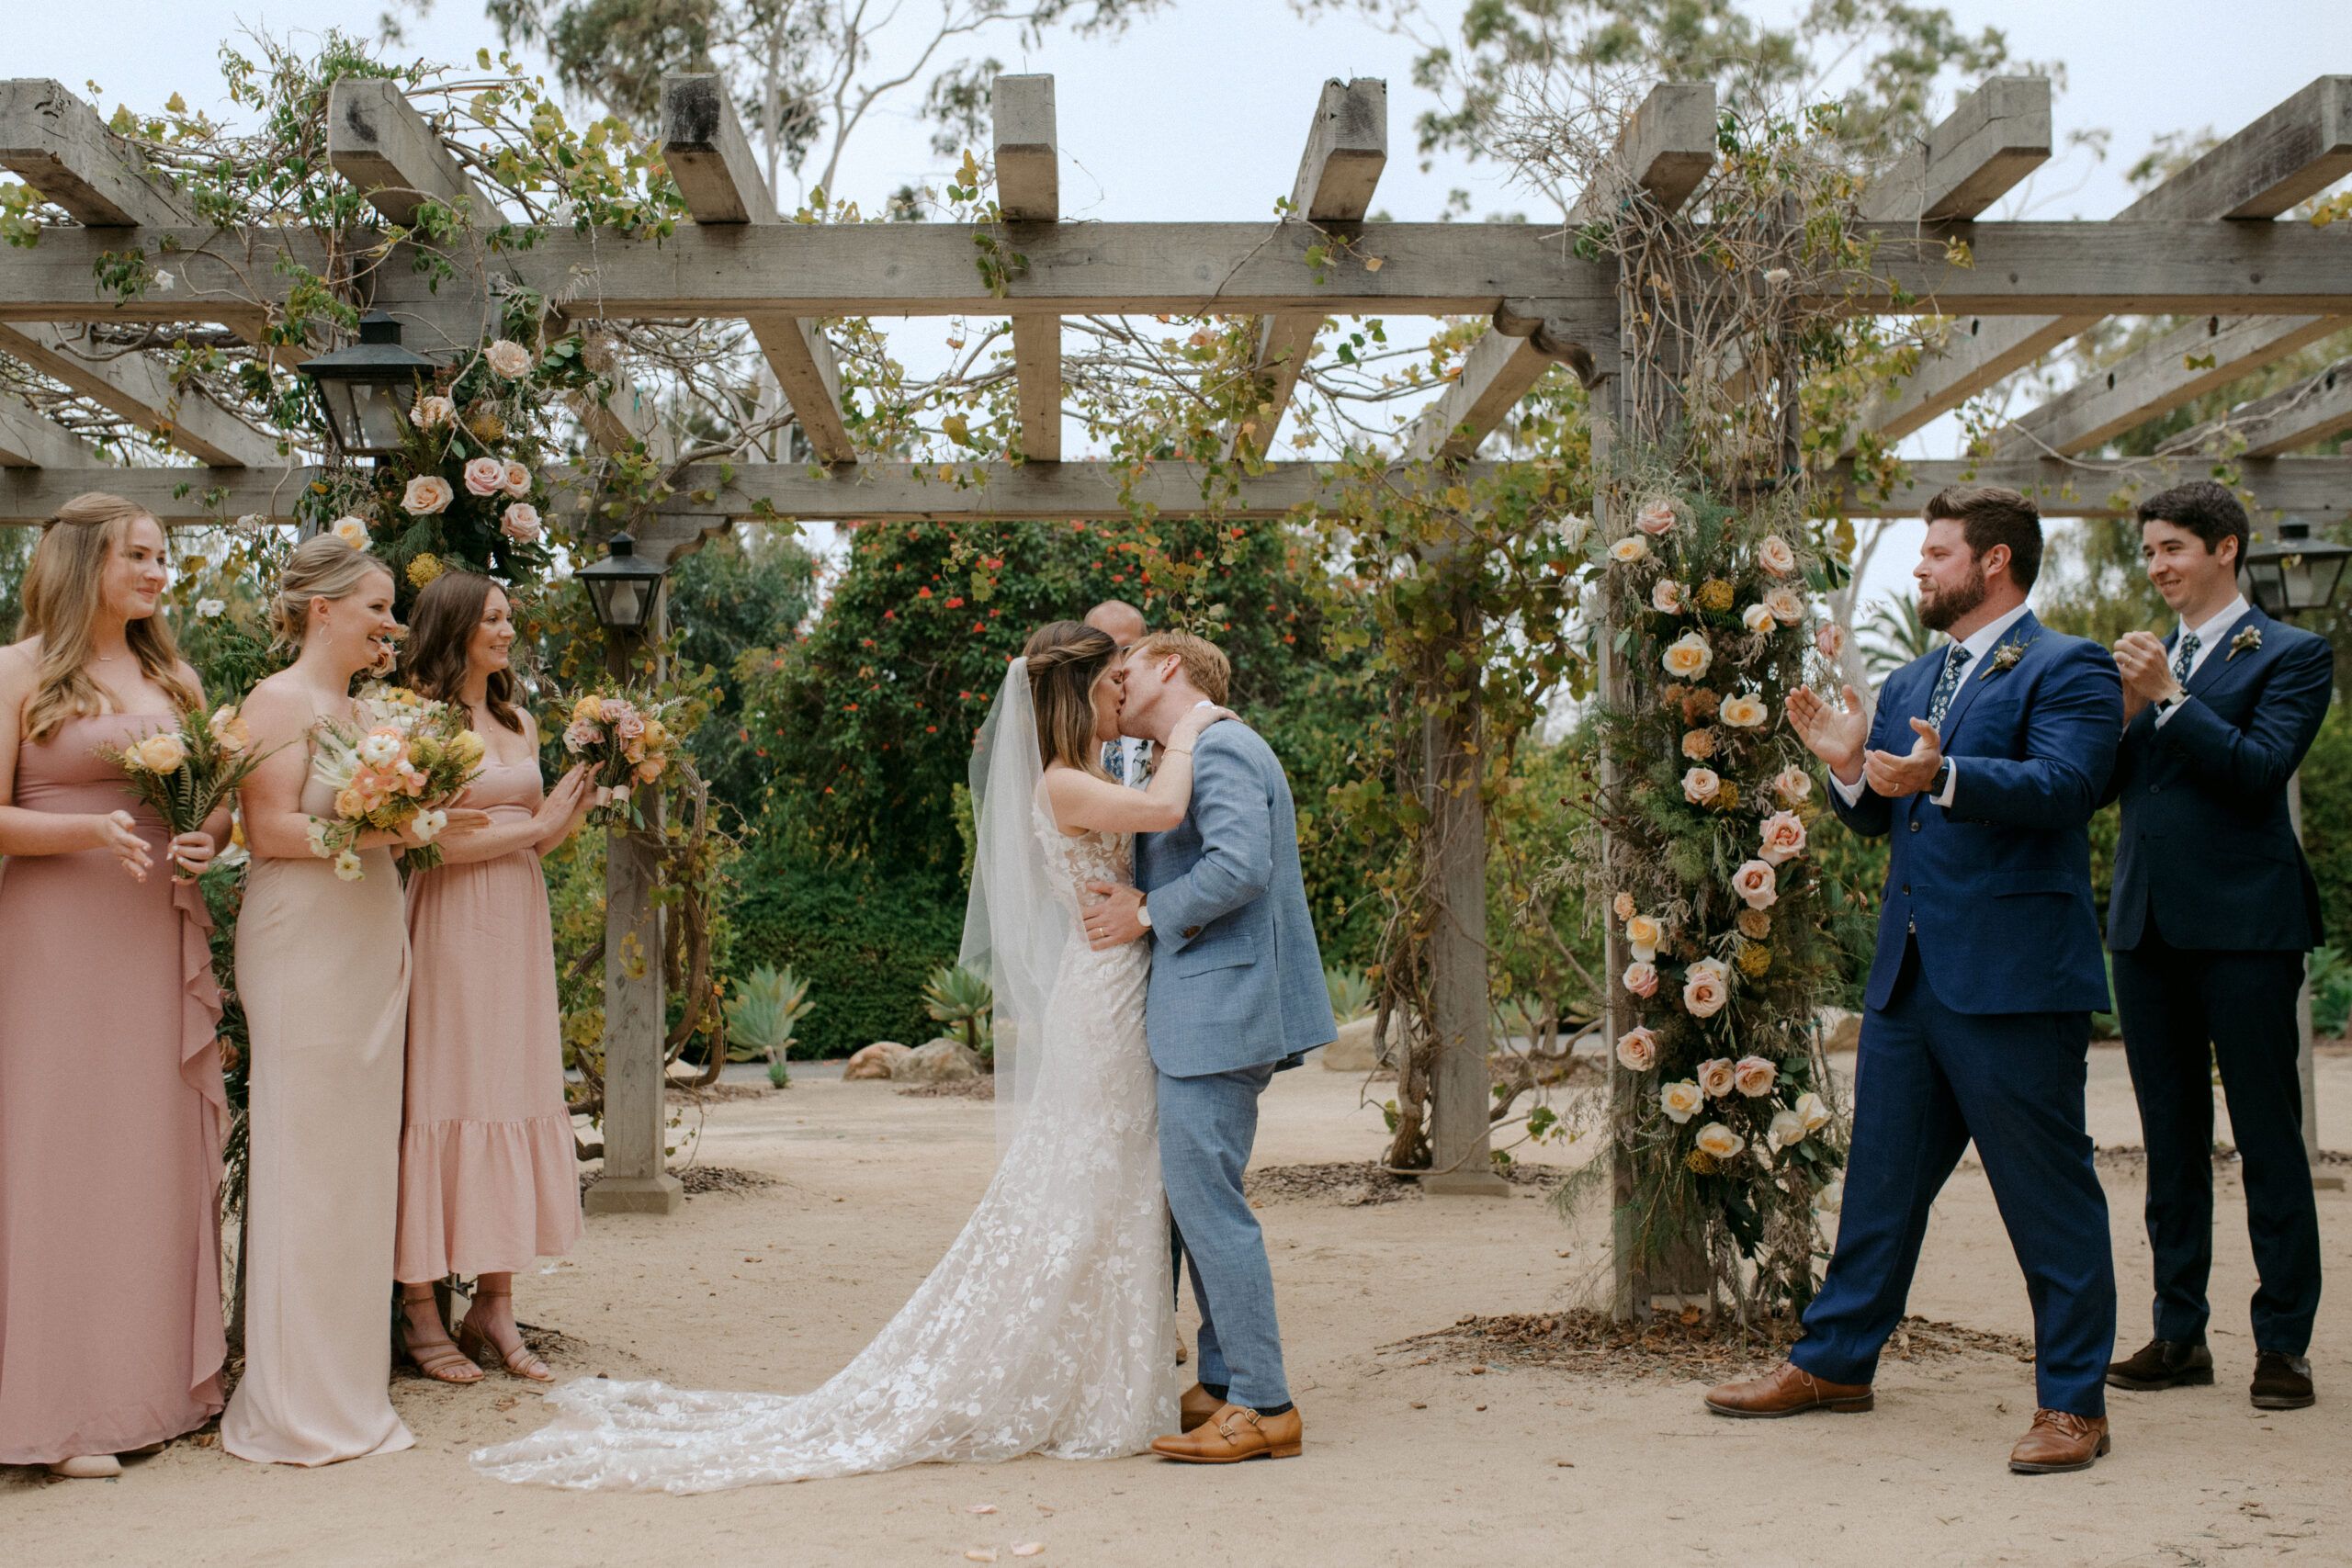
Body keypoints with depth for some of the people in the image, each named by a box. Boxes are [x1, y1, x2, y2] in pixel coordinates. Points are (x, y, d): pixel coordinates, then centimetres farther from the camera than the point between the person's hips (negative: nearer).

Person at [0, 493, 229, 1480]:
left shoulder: (174, 678, 14)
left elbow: (218, 801, 19)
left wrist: (207, 837, -2)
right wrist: (91, 829, -20)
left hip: (161, 938, 5)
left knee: (163, 1151, 7)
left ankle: (164, 1378, 16)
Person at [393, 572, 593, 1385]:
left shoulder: (520, 723, 16)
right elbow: (434, 842, -14)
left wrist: (576, 810, 0)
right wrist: (537, 823, -9)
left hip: (519, 926, 7)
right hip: (451, 929, -7)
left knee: (514, 1097, 5)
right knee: (443, 1099, -4)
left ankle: (495, 1306, 11)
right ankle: (420, 1310, 4)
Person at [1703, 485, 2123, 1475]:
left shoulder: (2067, 670, -5)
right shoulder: (1909, 685, 19)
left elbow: (2063, 787, -21)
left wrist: (1941, 776, -36)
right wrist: (1850, 769, -2)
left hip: (2013, 977, -8)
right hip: (1909, 973, 8)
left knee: (2047, 1192, 0)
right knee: (1881, 1178, 16)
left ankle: (2073, 1402, 10)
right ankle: (1834, 1362, 27)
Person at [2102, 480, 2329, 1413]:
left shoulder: (2290, 655, 0)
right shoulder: (2146, 661, 17)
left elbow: (2262, 769, -14)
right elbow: (2101, 784, 11)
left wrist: (2169, 697, -15)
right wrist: (2123, 708, -5)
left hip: (2243, 923, -6)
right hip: (2147, 923, 6)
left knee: (2267, 1137, -1)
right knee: (2171, 1141, 10)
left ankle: (2283, 1344, 5)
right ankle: (2179, 1334, 18)